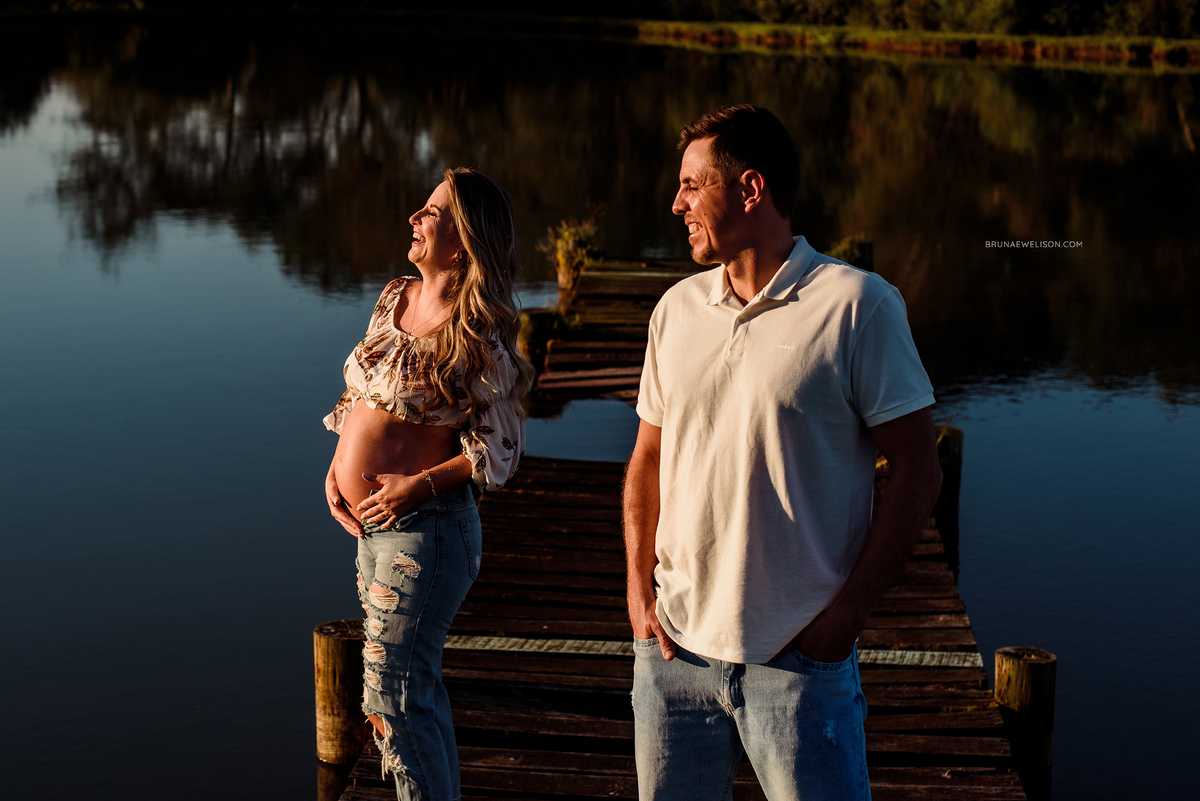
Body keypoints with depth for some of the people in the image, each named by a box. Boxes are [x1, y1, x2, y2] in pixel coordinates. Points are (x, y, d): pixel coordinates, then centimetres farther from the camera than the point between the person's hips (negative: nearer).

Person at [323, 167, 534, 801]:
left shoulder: (477, 336, -16)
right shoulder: (396, 299, 6)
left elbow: (502, 448, -14)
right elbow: (362, 394, 17)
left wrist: (420, 484, -20)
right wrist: (338, 464, 4)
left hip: (421, 528, -8)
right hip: (370, 527, 8)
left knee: (393, 698, -3)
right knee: (417, 691, 19)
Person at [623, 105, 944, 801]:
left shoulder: (857, 304, -7)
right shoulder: (677, 309, 9)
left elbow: (918, 471, -7)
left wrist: (850, 610, -12)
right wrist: (640, 588, 4)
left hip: (800, 659, -5)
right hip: (675, 645, 5)